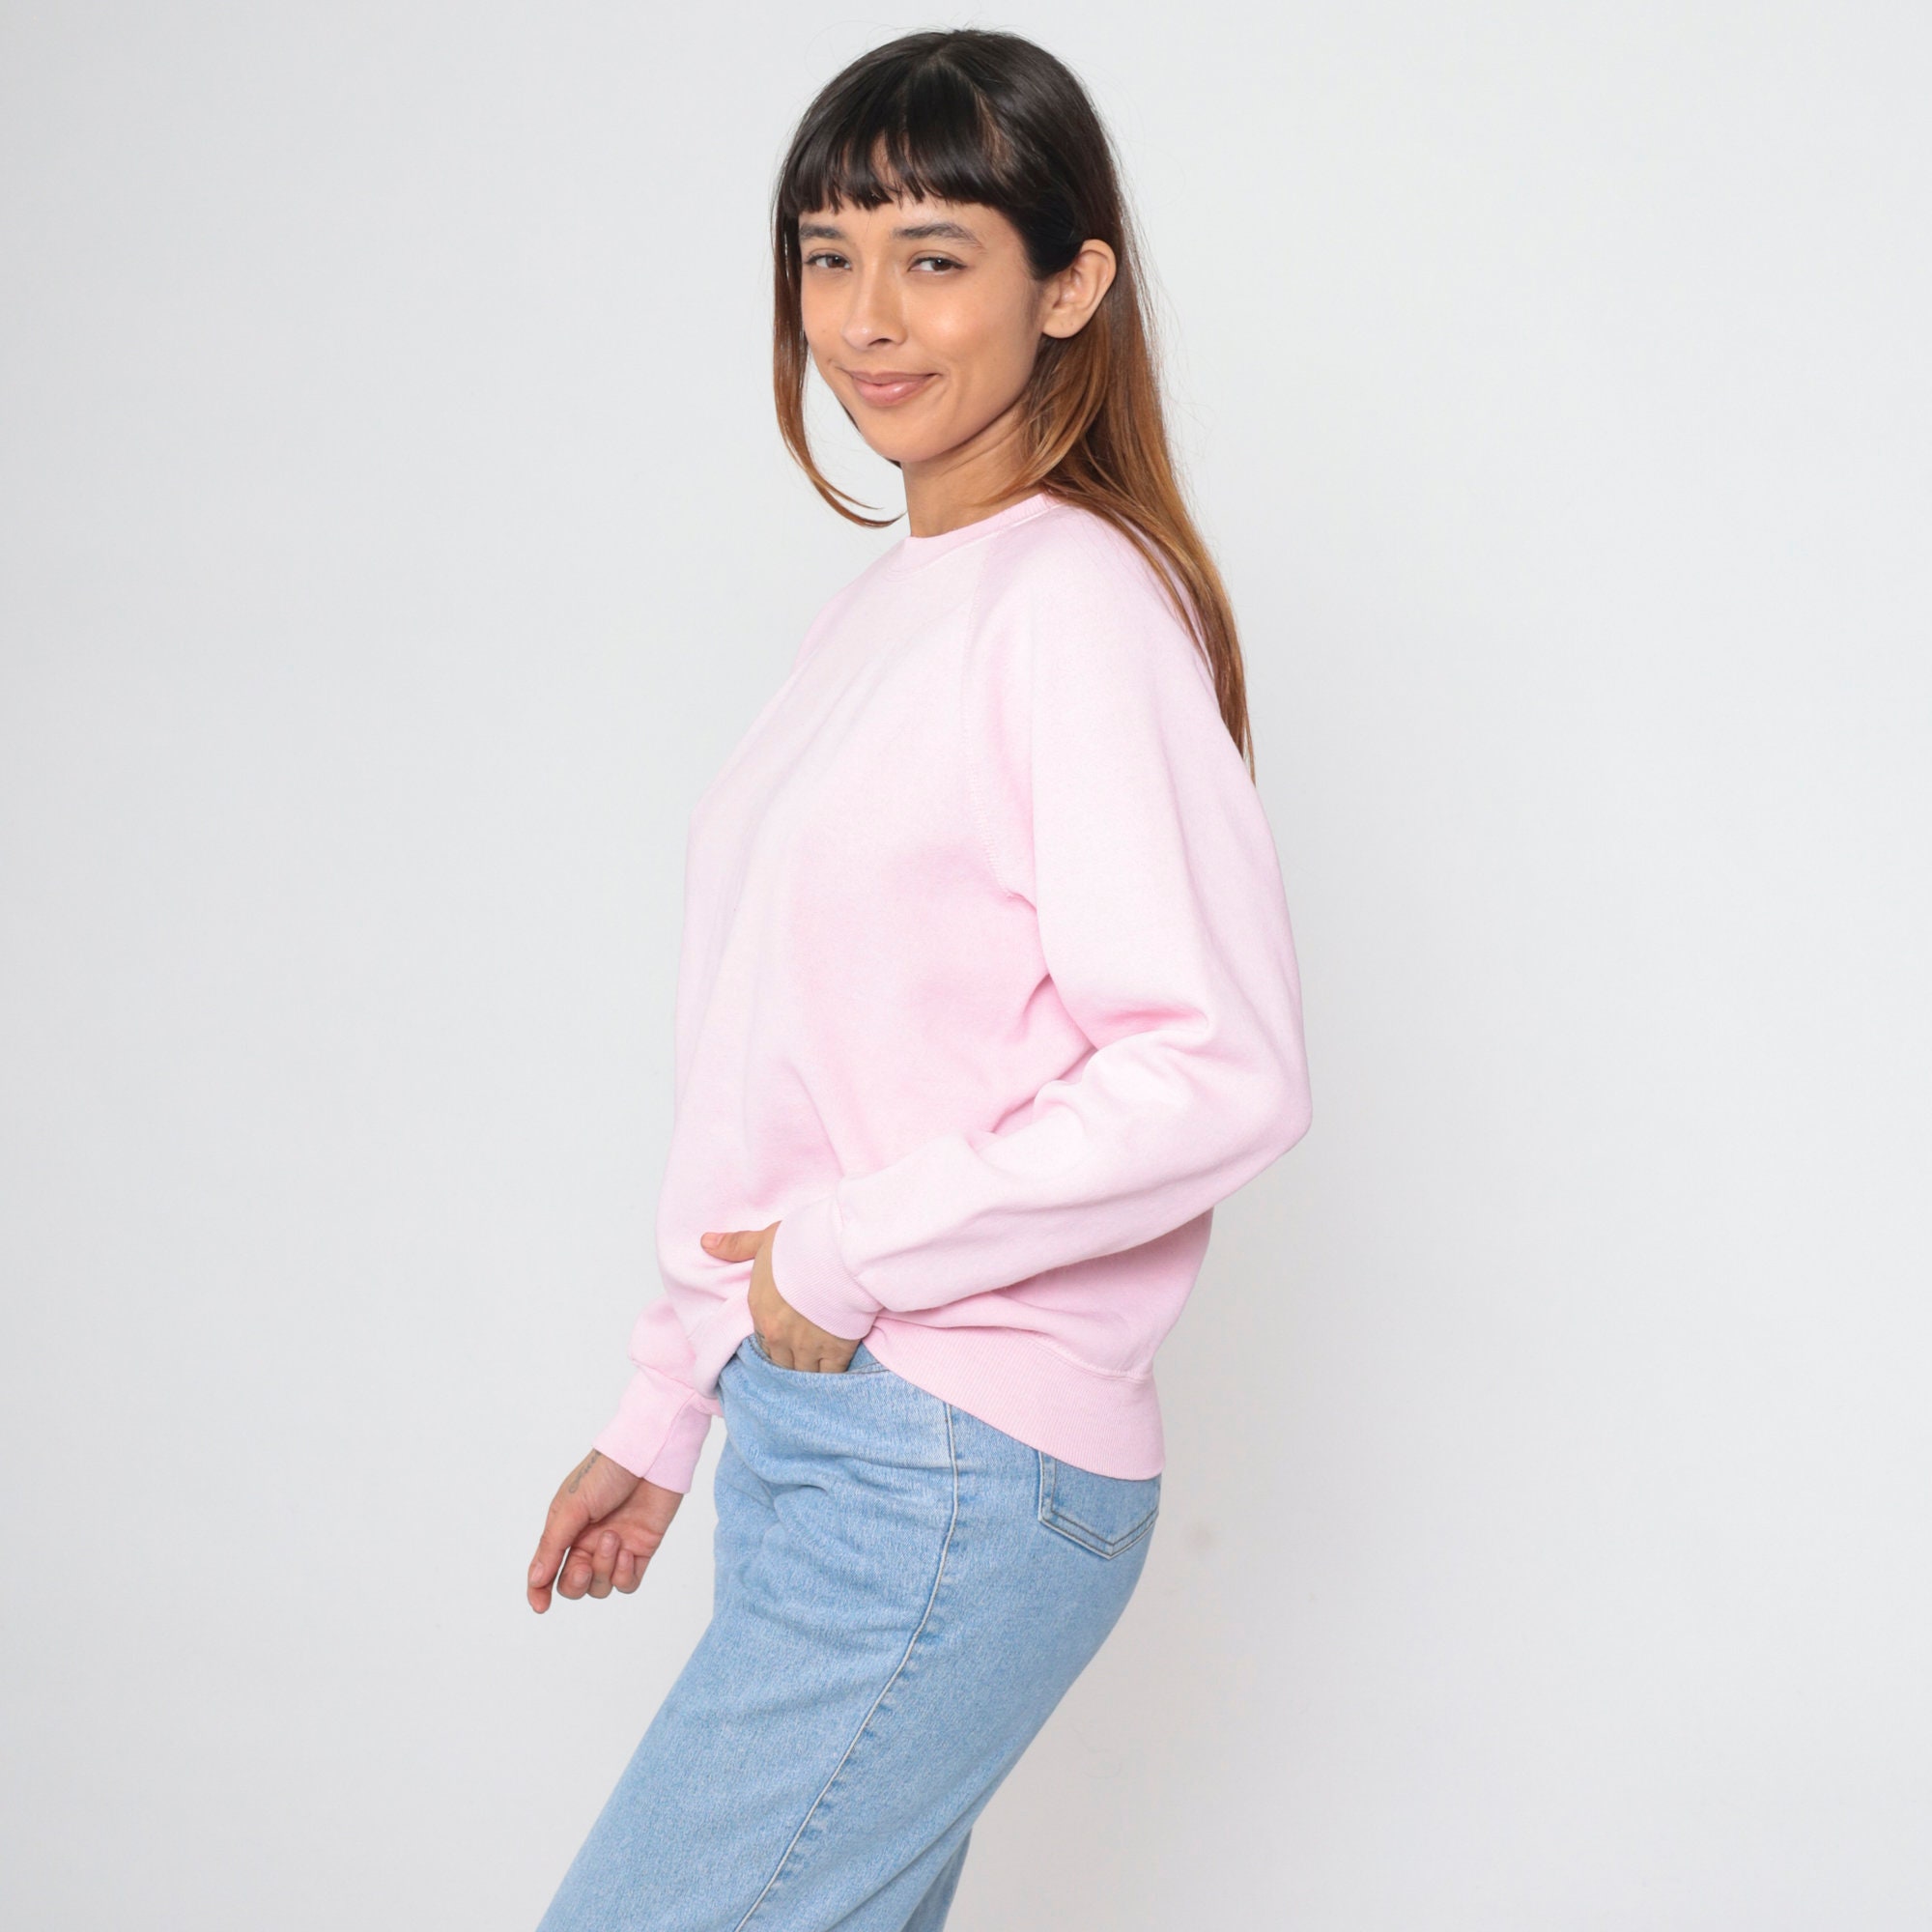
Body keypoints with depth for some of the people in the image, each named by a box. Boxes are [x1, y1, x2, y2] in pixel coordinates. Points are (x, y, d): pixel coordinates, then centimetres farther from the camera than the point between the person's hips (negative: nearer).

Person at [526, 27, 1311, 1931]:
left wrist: (853, 1255, -15)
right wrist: (664, 1413, 19)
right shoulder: (884, 605, 13)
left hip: (951, 1483, -8)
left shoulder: (1080, 604, -14)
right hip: (814, 1436, 8)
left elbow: (1218, 1073, -22)